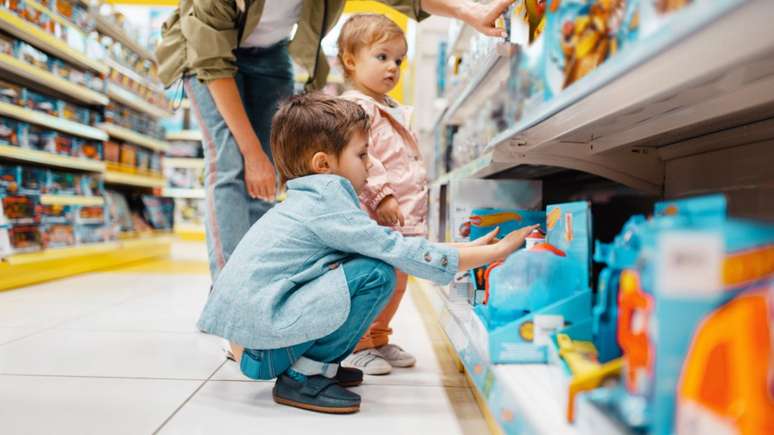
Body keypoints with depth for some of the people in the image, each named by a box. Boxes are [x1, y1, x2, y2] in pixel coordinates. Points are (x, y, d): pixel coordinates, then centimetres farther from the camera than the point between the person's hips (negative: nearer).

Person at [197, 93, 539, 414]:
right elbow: (401, 253, -17)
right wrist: (496, 251, -10)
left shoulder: (310, 203, 14)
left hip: (248, 320, 9)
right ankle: (303, 376, -5)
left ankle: (314, 365, 15)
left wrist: (472, 248, 14)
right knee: (376, 275, -17)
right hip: (259, 338, -9)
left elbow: (387, 242, 14)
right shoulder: (328, 206, -16)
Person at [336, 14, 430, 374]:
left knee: (398, 280, 16)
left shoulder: (393, 112, 22)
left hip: (403, 219, 10)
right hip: (373, 218, -10)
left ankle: (378, 339, 31)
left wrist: (414, 209, 27)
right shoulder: (355, 106, -9)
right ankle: (355, 346, 11)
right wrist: (382, 195, -25)